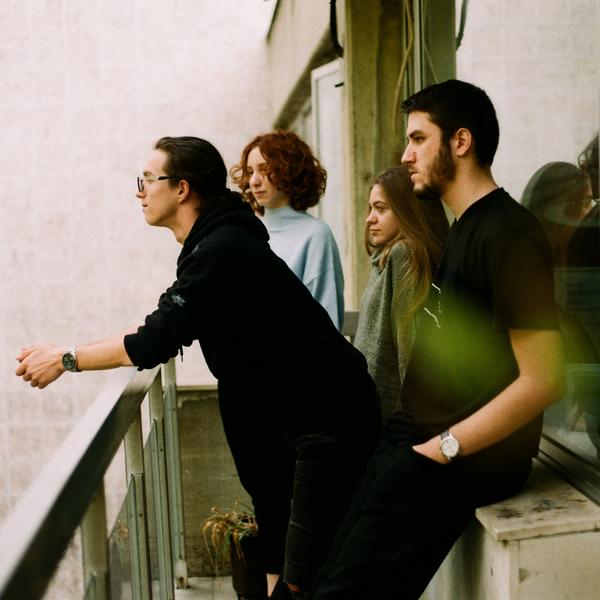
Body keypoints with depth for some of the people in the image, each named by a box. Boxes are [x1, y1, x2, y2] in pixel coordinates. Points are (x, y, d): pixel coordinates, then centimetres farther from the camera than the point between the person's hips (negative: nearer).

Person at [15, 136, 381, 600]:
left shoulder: (221, 252, -19)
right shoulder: (216, 242, 12)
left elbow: (156, 343, -20)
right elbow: (164, 328, 17)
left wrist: (66, 359, -6)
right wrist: (67, 351, 10)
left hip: (331, 418, -10)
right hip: (295, 416, 10)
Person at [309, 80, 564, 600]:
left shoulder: (509, 235, -14)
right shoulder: (463, 228, 16)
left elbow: (542, 380, -19)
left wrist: (440, 449, -17)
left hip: (466, 458, -9)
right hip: (413, 439, 9)